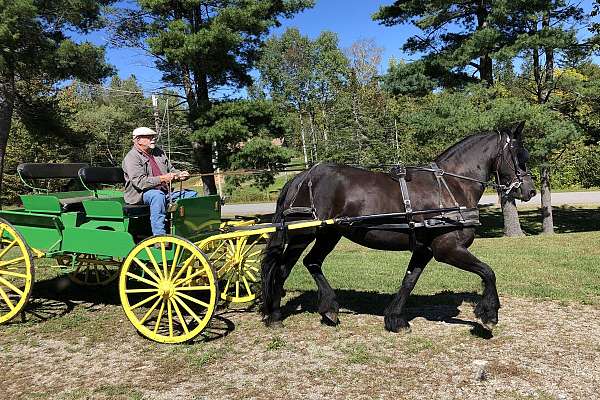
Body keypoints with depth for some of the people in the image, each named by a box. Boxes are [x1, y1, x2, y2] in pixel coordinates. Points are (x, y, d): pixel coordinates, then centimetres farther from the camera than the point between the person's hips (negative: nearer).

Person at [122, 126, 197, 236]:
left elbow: (171, 170, 21)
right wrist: (162, 179, -29)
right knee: (157, 195, -40)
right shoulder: (131, 158, -9)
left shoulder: (158, 152, 16)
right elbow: (140, 182, -21)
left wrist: (180, 174, -2)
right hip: (141, 194, -8)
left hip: (165, 192, 8)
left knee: (192, 194, -2)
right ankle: (159, 237, -41)